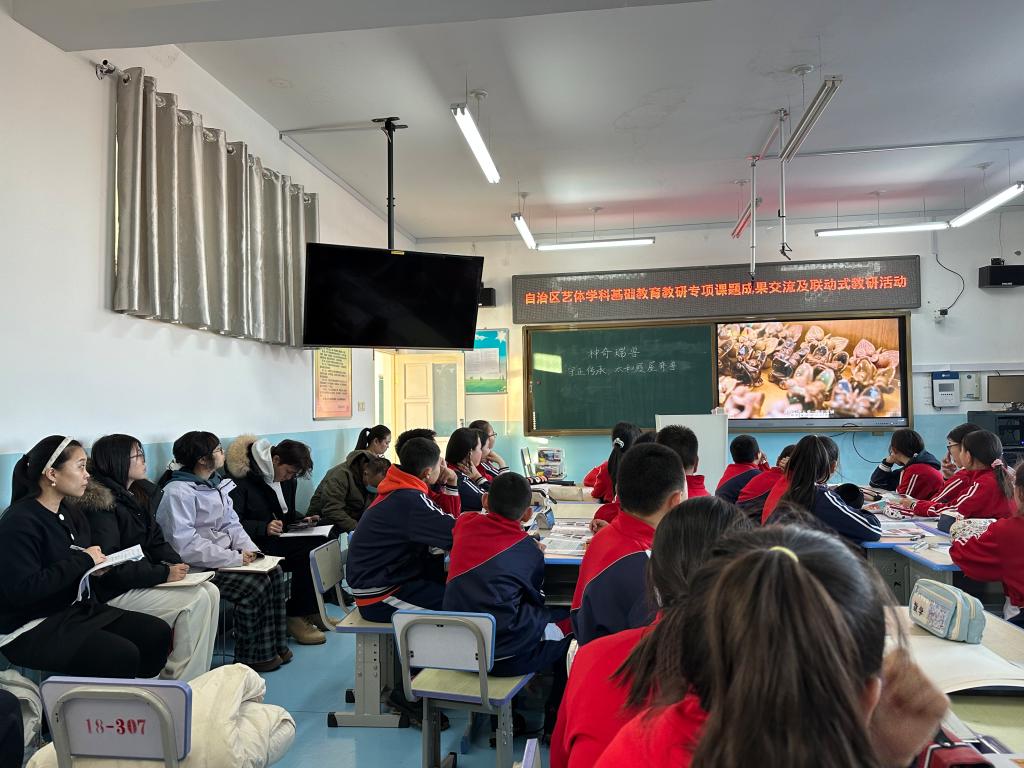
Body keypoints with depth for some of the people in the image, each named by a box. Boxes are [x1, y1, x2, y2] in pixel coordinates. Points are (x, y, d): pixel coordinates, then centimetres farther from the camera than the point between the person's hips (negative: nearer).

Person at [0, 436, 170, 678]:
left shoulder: (67, 513, 9)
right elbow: (21, 590, -26)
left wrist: (98, 562, -3)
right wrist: (83, 561, -21)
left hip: (76, 610, 9)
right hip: (31, 630, -8)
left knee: (158, 633, -6)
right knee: (122, 655, -25)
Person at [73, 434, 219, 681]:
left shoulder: (141, 493, 11)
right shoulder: (99, 503, -17)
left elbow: (156, 541, 15)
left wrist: (177, 564, -4)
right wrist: (164, 574, -22)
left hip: (145, 576, 9)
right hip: (115, 593, -9)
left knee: (210, 590, -8)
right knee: (195, 600, -20)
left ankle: (198, 677, -4)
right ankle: (179, 685, -10)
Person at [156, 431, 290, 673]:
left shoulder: (216, 484, 10)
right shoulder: (178, 492, -19)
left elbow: (231, 524, 13)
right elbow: (185, 545, -25)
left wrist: (249, 549, -7)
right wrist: (236, 559, -24)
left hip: (223, 556, 9)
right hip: (197, 566, -9)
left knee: (273, 571, -5)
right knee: (256, 584, -21)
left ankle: (275, 646, 5)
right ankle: (251, 657, -4)